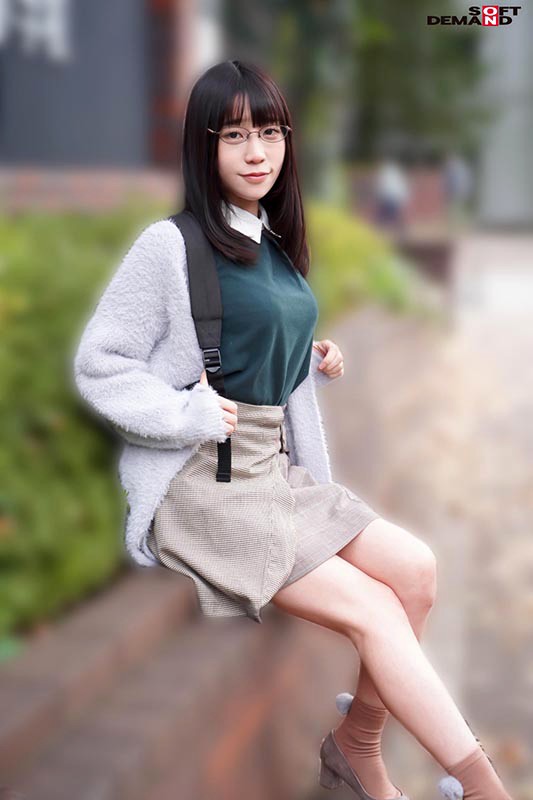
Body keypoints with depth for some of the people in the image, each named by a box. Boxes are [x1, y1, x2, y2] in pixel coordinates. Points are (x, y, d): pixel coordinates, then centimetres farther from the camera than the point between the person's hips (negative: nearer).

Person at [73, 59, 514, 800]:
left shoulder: (278, 247, 13)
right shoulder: (171, 244, -10)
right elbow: (98, 366, -9)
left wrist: (315, 365, 7)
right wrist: (187, 416, -19)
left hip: (280, 470, 7)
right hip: (201, 484, -7)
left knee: (414, 568, -12)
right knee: (373, 611, -18)